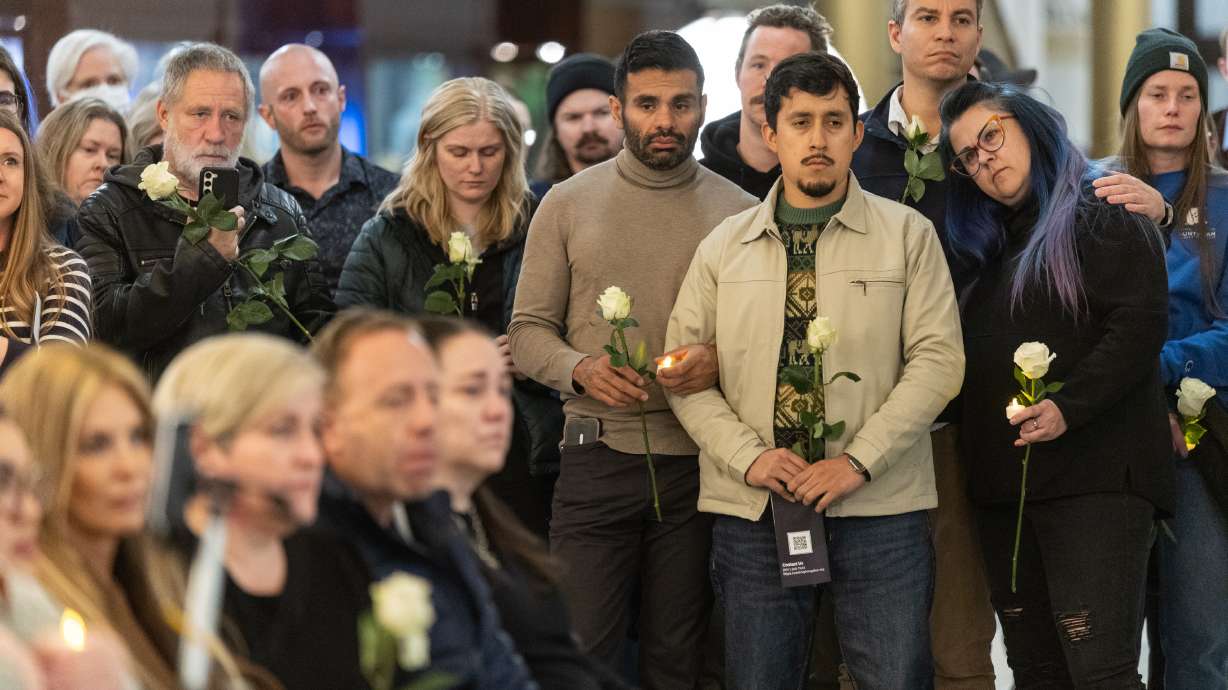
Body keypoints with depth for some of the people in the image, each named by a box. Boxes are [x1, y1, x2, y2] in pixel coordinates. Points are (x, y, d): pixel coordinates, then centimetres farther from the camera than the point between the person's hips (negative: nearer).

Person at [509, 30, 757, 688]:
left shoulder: (738, 211, 4)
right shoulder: (568, 204, 5)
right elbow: (527, 331, 5)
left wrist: (721, 361, -16)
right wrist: (582, 370, -15)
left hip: (698, 464, 1)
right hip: (597, 457, -1)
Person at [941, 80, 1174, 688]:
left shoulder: (1103, 216, -1)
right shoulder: (989, 247, 23)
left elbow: (1140, 325, -13)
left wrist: (1067, 408, -23)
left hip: (1094, 478, -8)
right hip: (1004, 485, 8)